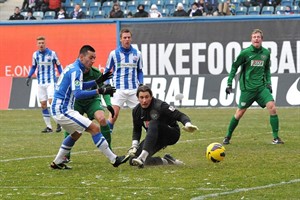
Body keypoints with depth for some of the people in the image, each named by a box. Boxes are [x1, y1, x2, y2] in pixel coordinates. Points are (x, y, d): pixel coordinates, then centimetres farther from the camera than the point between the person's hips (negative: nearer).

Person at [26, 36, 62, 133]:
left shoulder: (52, 53, -3)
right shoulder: (35, 55, 6)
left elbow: (58, 66, 5)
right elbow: (33, 67, 17)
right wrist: (29, 76, 3)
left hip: (51, 81, -4)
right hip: (40, 83, 4)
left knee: (51, 101, -16)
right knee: (43, 104, 1)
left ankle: (59, 123, -3)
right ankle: (48, 127, 8)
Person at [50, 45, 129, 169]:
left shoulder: (72, 68, 14)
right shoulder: (76, 70, -16)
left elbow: (77, 86, 30)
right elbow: (77, 94, -26)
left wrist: (98, 81, 22)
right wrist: (100, 91, -29)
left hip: (58, 109, 10)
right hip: (63, 110, -10)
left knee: (76, 133, 29)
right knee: (94, 128, -12)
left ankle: (57, 163, 31)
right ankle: (114, 160, -12)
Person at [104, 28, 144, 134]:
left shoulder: (137, 54, 9)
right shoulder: (114, 54, 3)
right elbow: (107, 70, 11)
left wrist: (141, 83, 4)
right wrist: (107, 85, -1)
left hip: (134, 89, 2)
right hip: (119, 89, -2)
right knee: (114, 114, -13)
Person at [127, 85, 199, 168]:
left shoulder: (160, 106, -20)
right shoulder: (136, 111, -3)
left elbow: (180, 116, -23)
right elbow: (136, 130, 11)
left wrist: (187, 124, -44)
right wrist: (134, 145, -4)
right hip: (155, 138, 6)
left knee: (153, 124, -37)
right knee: (133, 160, -11)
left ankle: (142, 158, -49)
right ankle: (165, 161, 1)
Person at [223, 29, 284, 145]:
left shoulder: (266, 53, 6)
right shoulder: (245, 52, -6)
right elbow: (234, 67, 2)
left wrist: (268, 82, 9)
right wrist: (229, 83, -1)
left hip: (261, 87, 3)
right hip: (247, 87, -3)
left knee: (272, 107, -14)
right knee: (240, 112, 1)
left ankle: (276, 138, -8)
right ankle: (228, 137, 19)